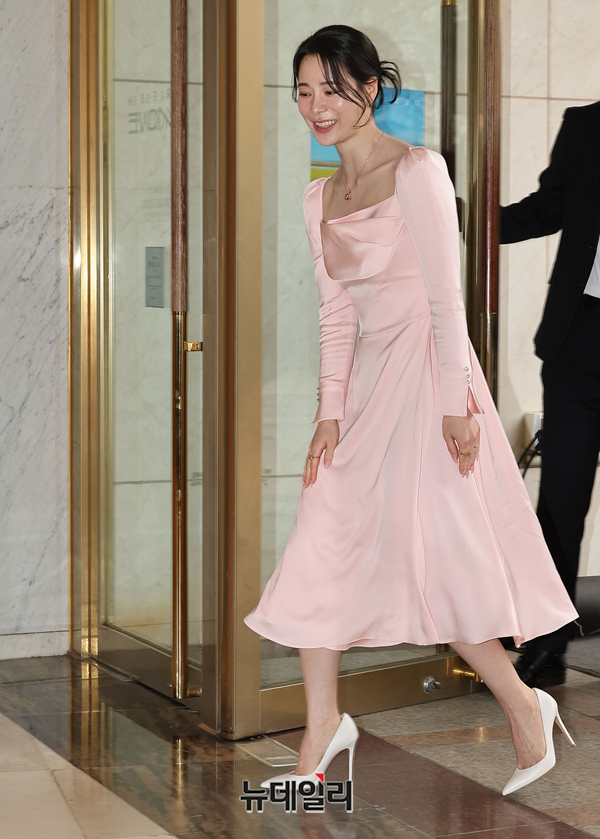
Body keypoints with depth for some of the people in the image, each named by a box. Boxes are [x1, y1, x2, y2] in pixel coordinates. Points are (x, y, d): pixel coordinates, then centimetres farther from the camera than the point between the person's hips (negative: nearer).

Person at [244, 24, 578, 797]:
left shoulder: (417, 171, -9)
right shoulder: (319, 196, 12)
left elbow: (446, 297, -12)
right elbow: (335, 312, 12)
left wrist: (455, 405, -15)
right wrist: (330, 413, 5)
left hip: (425, 372, -7)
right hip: (365, 378, 7)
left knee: (435, 554, -6)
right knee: (319, 551, 3)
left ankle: (524, 706, 13)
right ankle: (323, 727, 14)